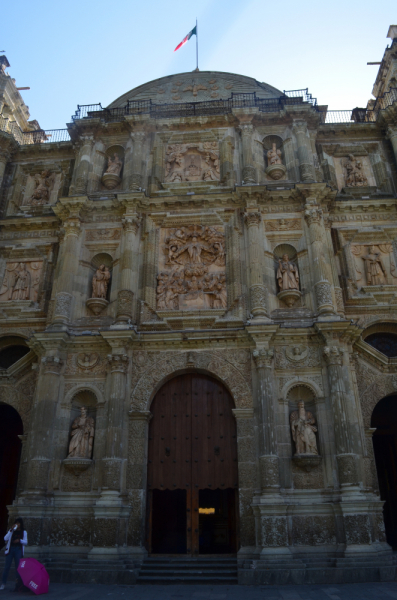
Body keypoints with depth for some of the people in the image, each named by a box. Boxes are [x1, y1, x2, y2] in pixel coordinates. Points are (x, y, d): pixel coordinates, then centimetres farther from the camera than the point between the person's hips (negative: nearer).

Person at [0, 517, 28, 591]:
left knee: (18, 567, -1)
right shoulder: (11, 531, 9)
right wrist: (11, 530, -14)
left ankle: (18, 583, 6)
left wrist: (19, 540, -13)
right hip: (10, 549, 0)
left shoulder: (24, 532, 8)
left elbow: (26, 542, 5)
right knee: (7, 566, -2)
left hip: (18, 550, 0)